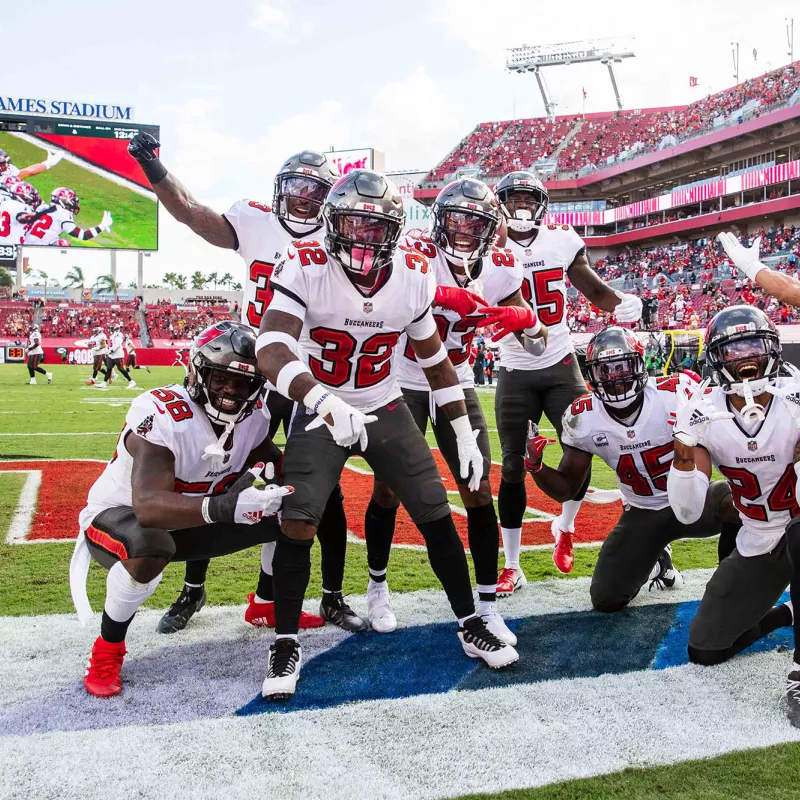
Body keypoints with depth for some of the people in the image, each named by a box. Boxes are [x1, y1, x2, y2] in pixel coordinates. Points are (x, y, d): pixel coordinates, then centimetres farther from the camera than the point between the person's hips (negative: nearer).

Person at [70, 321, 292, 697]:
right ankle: (108, 647, -13)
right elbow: (148, 506, -47)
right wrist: (222, 507, -62)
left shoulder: (253, 414, -13)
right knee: (148, 550, -42)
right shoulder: (162, 415, -35)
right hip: (119, 515, -6)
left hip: (188, 520, 6)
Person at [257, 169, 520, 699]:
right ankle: (286, 645, 6)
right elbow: (271, 352, -36)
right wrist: (322, 400, -54)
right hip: (319, 412, -2)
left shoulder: (414, 276, -12)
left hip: (386, 411, 3)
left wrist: (466, 435, 2)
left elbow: (435, 359, 2)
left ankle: (471, 625, 18)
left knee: (437, 516, -1)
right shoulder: (306, 269, -22)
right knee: (297, 524, -13)